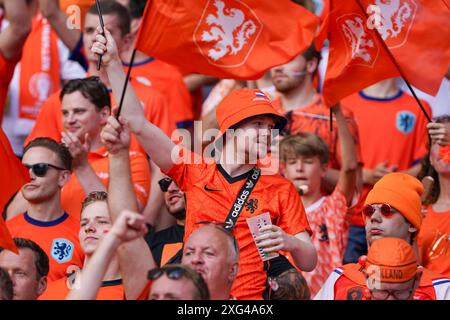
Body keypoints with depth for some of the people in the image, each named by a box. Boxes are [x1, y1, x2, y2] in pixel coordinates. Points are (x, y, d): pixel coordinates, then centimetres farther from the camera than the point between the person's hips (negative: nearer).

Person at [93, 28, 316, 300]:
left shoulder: (281, 190, 8)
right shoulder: (195, 173, 10)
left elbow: (309, 263, 8)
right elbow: (139, 124, 7)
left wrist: (291, 243, -14)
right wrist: (113, 64, 3)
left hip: (251, 298, -1)